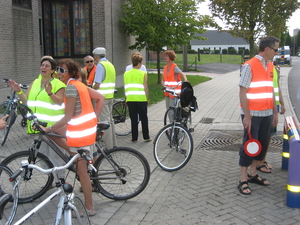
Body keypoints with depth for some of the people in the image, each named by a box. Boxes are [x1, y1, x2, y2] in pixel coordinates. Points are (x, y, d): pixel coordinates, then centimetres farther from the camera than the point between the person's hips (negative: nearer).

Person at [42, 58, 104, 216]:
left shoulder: (71, 87, -17)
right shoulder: (80, 84, 10)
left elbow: (67, 117, -19)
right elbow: (100, 98, 15)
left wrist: (48, 128, -11)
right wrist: (94, 117, 16)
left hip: (79, 133, -9)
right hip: (88, 129, 9)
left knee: (81, 171, 1)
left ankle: (89, 208, 11)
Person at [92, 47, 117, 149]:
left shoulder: (100, 65, -13)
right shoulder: (110, 64, 14)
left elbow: (97, 84, -20)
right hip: (110, 96, 9)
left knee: (104, 121, -5)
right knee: (110, 119, 15)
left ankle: (109, 146, -2)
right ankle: (113, 143, 22)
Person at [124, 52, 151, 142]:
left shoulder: (126, 73, 5)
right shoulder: (143, 74, -5)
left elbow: (125, 87, 8)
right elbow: (145, 88, -4)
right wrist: (147, 99, 5)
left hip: (130, 99, 3)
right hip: (141, 99, -3)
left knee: (133, 119, 9)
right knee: (144, 119, 8)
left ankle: (134, 138, 11)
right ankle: (146, 137, 12)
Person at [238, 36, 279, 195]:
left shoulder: (270, 66, 10)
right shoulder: (249, 66, -12)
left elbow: (271, 91, 15)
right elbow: (242, 93, -15)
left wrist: (275, 113, 13)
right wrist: (247, 116, -17)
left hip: (266, 114, 7)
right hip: (252, 114, -7)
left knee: (262, 144, 12)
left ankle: (252, 174, 27)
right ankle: (243, 180, 8)